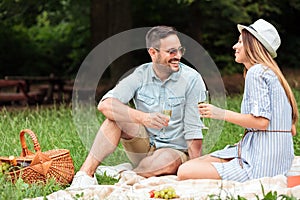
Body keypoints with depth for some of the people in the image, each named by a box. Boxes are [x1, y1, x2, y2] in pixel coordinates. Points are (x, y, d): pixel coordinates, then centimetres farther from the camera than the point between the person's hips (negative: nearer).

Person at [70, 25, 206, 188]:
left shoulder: (191, 79, -9)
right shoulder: (141, 75, -4)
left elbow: (194, 132, -12)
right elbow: (105, 105, -20)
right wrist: (143, 117, -35)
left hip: (175, 150, -2)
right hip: (144, 147, 3)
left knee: (168, 160, -38)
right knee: (116, 115, -21)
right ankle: (86, 173, -28)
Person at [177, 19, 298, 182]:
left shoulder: (257, 72, -10)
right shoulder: (268, 71, 20)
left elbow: (261, 121, -20)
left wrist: (222, 114, -11)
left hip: (262, 162, -10)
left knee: (185, 172, -19)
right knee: (192, 164, 11)